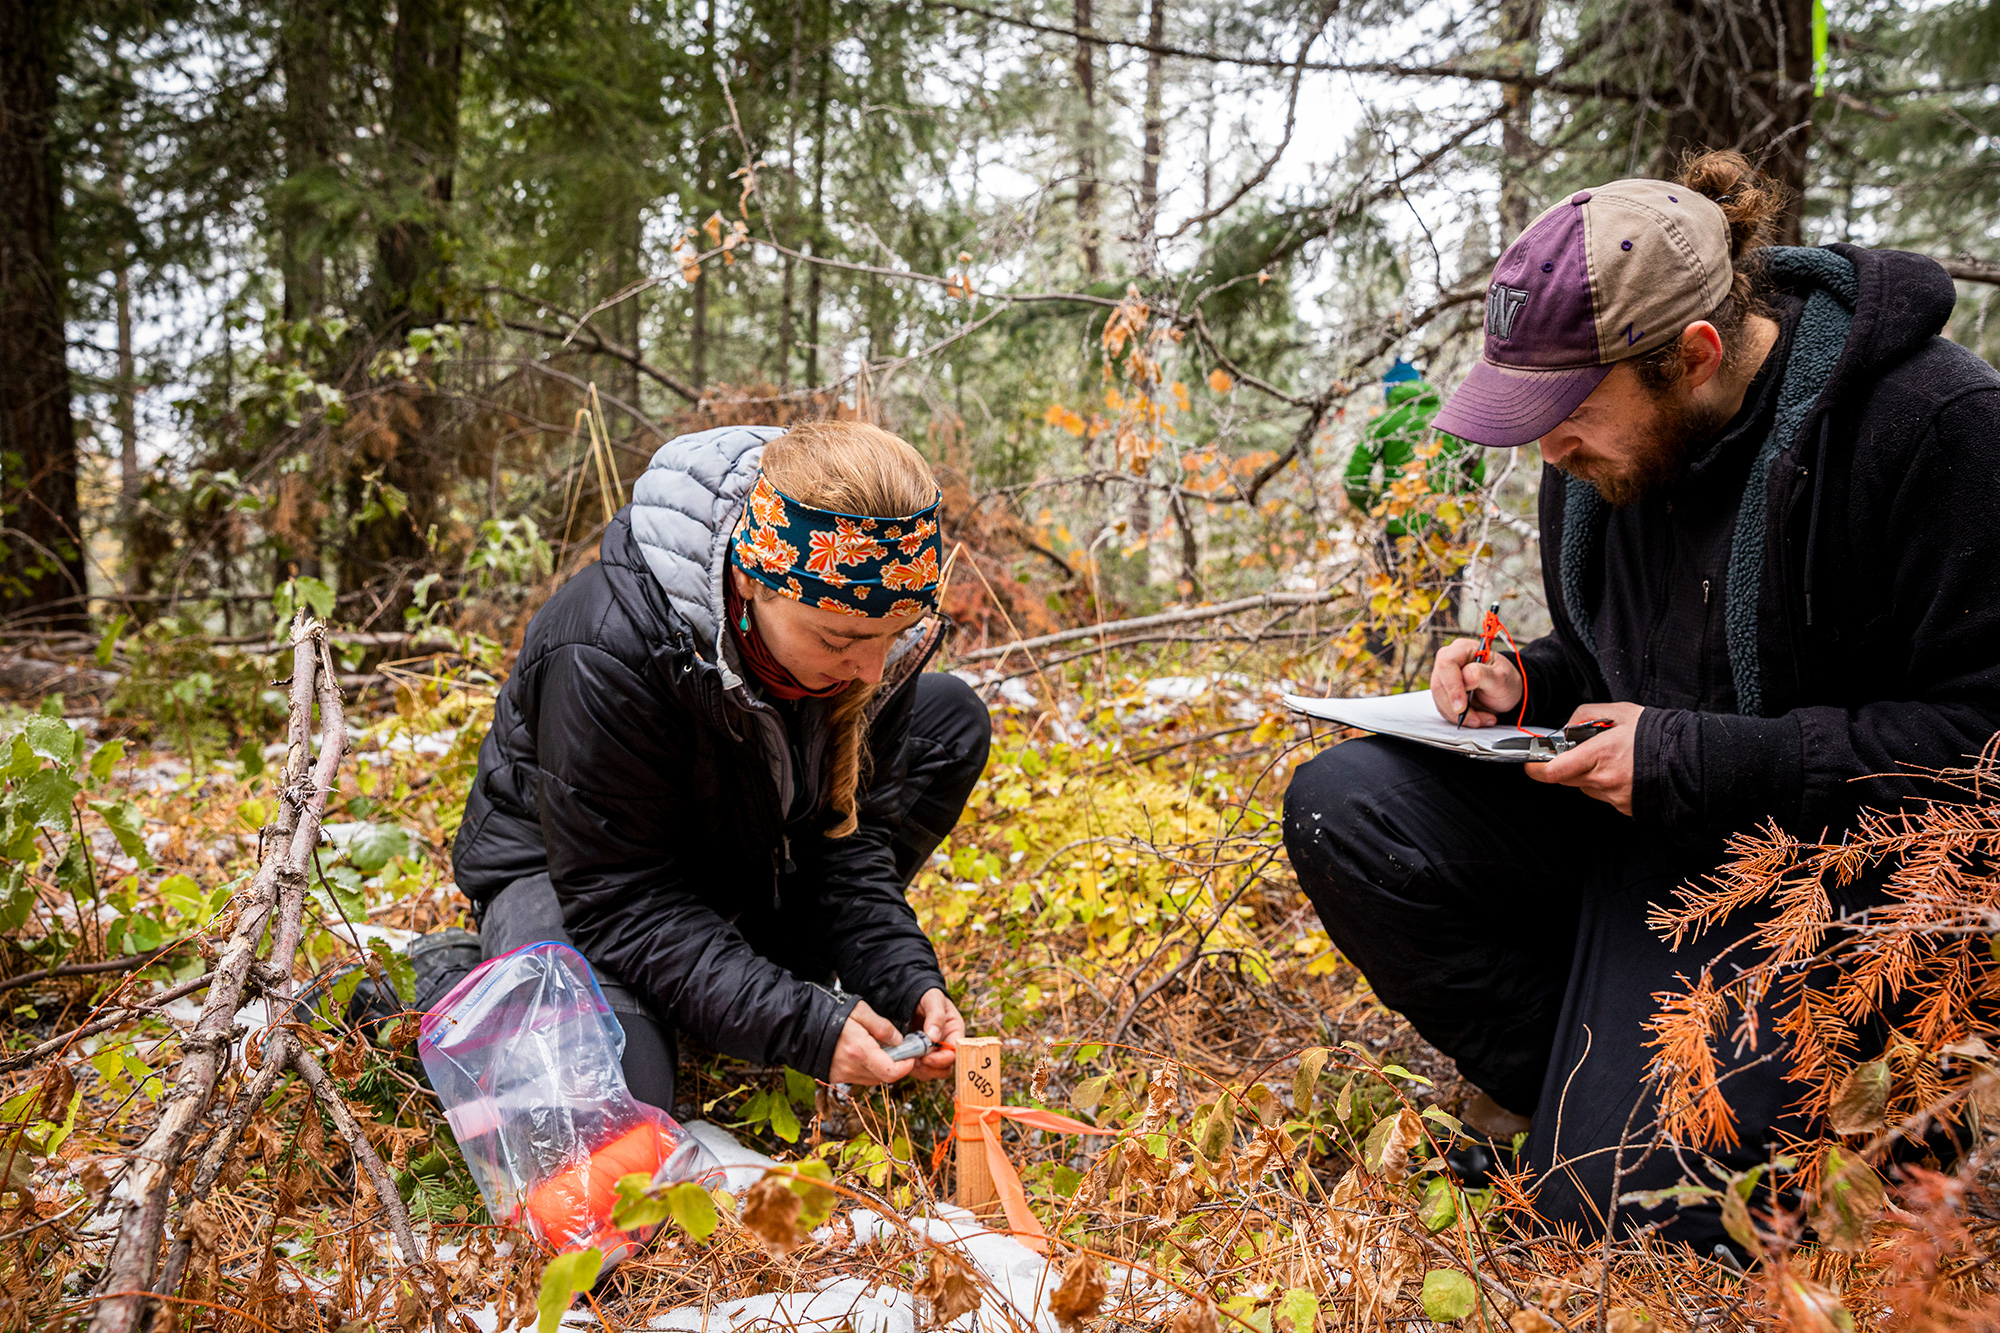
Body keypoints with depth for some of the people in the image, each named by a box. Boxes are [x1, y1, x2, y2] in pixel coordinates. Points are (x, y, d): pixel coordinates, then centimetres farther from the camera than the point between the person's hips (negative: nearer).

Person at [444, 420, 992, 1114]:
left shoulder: (867, 621, -19)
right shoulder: (610, 653, -38)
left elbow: (848, 829, -8)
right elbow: (619, 900, -31)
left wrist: (904, 978, -24)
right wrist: (802, 1027, -36)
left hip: (740, 850, 7)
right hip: (566, 867, -6)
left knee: (951, 719, -8)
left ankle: (769, 974, -1)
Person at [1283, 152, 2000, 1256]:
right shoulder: (1604, 439, 2)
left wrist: (1694, 761, -25)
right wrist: (1524, 685, -6)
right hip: (1639, 815, 7)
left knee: (1620, 1191, -19)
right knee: (1341, 803, -15)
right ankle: (1559, 1079, 0)